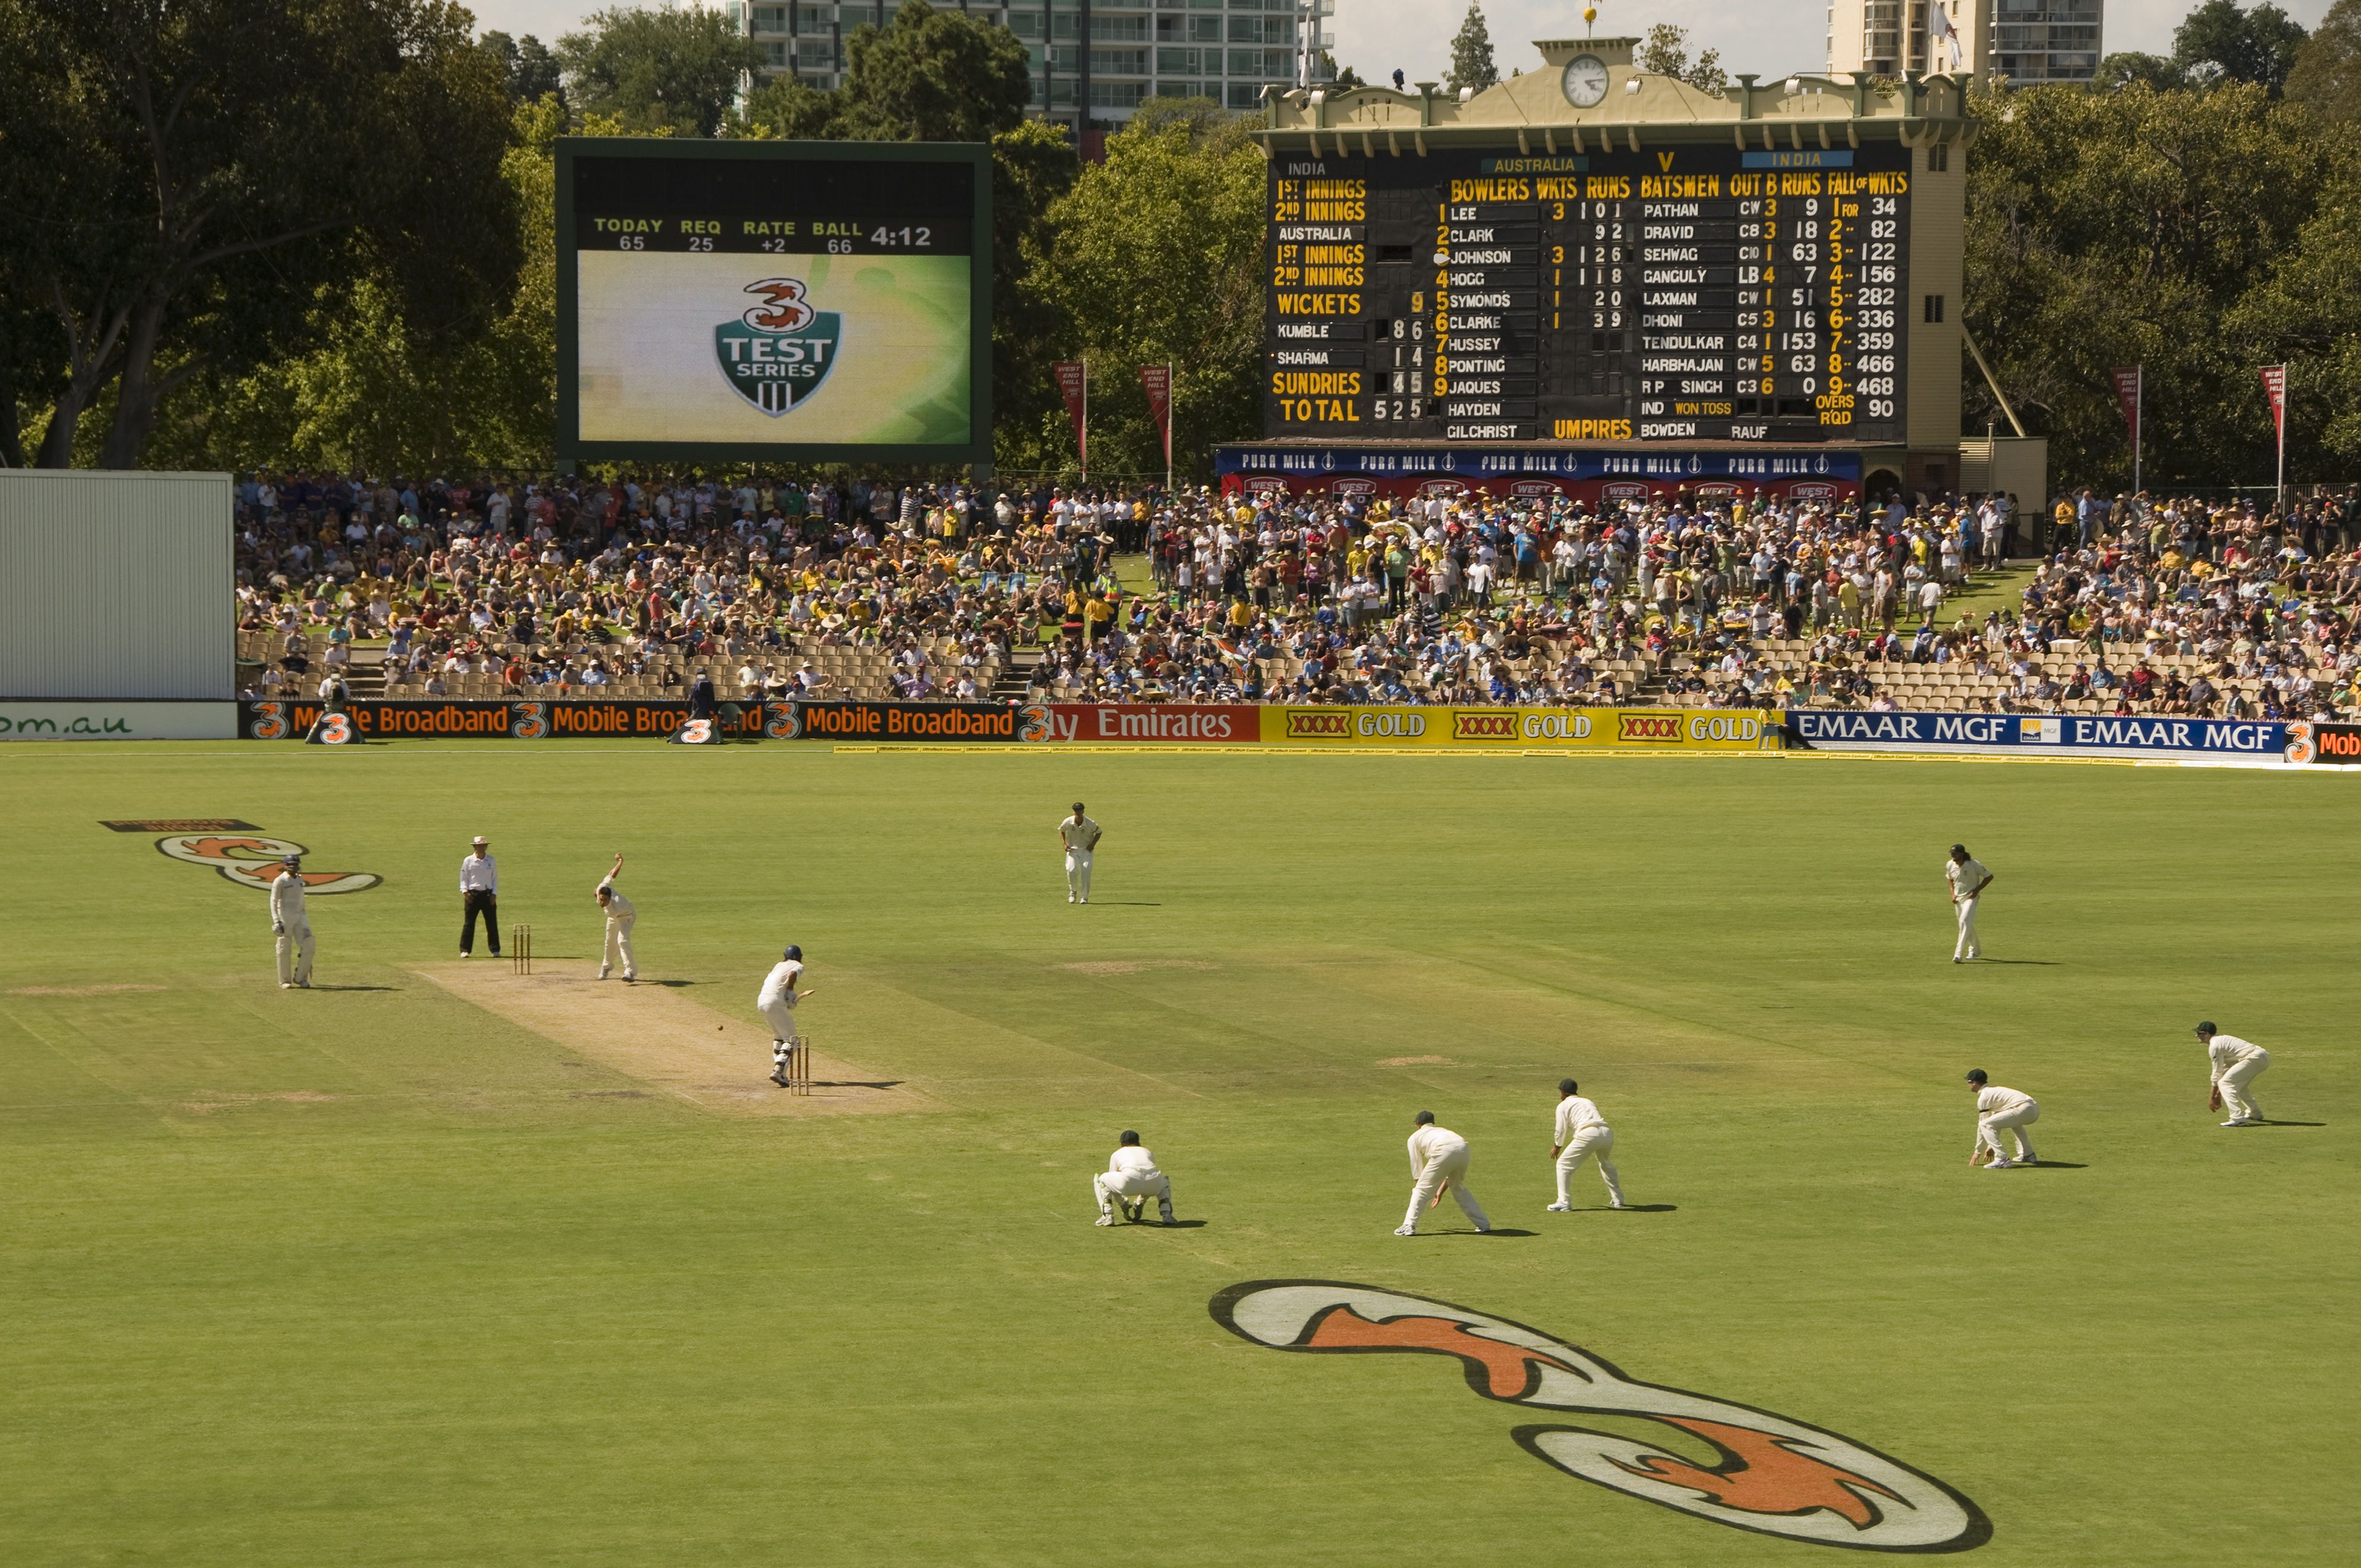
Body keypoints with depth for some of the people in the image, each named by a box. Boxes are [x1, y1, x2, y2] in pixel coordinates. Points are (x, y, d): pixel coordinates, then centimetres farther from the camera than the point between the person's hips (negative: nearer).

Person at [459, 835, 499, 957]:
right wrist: (465, 891, -8)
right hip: (472, 894, -2)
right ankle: (465, 950, 2)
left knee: (492, 923, 1)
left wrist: (494, 894, 1)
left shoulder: (491, 861, 7)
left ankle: (495, 950, 7)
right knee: (469, 923, -3)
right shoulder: (468, 861, 1)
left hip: (488, 894, 2)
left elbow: (495, 878, 11)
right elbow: (463, 878, 5)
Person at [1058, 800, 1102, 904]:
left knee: (1085, 871, -13)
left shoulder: (1090, 824, -15)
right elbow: (1061, 831, 8)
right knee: (1072, 870, -17)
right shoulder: (1068, 822, -12)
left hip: (1086, 850, -1)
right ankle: (1073, 892, 8)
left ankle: (1084, 897, -3)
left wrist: (1093, 844, -9)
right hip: (1072, 850, 1)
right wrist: (1064, 844, -3)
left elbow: (1098, 832, 3)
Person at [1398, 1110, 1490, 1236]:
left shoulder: (1415, 1137, 28)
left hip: (1444, 1153, -5)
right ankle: (1483, 1224, 29)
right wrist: (1440, 1192, 47)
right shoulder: (1443, 1131, 42)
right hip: (1463, 1149, 5)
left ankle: (1409, 1226, -4)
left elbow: (1417, 1170, 28)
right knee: (1458, 1187, 28)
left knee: (1421, 1189, 7)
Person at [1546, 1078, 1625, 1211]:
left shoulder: (1564, 1105, 14)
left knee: (1564, 1165, 3)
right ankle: (1618, 1200, 35)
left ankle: (1564, 1202, -7)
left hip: (1588, 1134, -6)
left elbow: (1561, 1130, 8)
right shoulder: (1588, 1102, 33)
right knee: (1606, 1164, 33)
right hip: (1607, 1133, 7)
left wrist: (1557, 1147, 26)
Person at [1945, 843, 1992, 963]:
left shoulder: (1973, 865, -18)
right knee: (1967, 925, 16)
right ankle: (1975, 950, 37)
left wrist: (1977, 890, -14)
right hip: (1958, 899, 6)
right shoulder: (1950, 865, -2)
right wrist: (1953, 894, 4)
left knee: (1965, 922, -22)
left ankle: (1959, 954, -28)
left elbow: (1989, 877, -8)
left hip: (1970, 897, -6)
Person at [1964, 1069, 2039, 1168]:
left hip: (2024, 1109, -10)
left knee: (1985, 1125, -11)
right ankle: (2028, 1155, 35)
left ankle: (2002, 1159, -18)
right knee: (2014, 1121, 43)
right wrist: (1991, 1146, 38)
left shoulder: (1984, 1096, 2)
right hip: (2035, 1110, 10)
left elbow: (1982, 1124, 3)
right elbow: (1996, 1122, 36)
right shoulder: (1994, 1091, 30)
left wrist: (1978, 1151, 11)